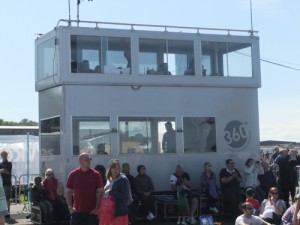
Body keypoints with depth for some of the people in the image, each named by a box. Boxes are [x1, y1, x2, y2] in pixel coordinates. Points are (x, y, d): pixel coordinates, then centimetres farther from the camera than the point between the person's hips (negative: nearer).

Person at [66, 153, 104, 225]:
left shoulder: (95, 174, -2)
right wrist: (70, 207, -2)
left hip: (91, 212, -1)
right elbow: (68, 192, 6)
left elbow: (100, 192, -1)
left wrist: (97, 208, -8)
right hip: (77, 211, 1)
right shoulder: (73, 175, 1)